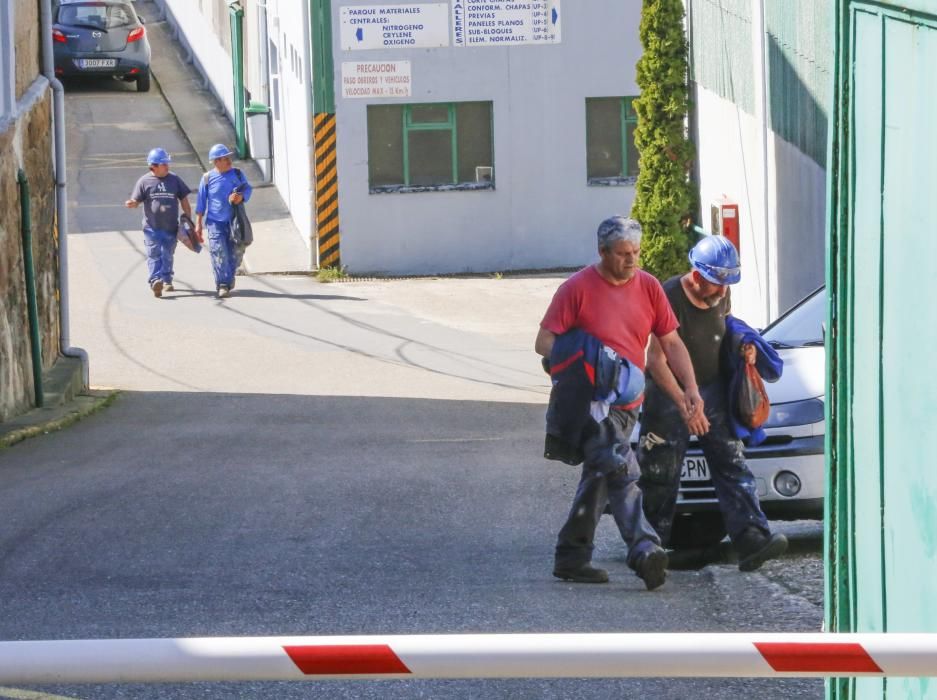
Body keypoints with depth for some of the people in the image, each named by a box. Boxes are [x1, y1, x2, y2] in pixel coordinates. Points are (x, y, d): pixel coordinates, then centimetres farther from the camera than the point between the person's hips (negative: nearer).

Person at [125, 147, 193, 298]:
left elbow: (184, 201, 12)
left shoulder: (174, 180, 7)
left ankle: (167, 281, 27)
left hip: (170, 227, 3)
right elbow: (136, 201, 1)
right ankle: (155, 281, -24)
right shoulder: (144, 182, 1)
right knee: (154, 254, -13)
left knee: (167, 255, 12)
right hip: (152, 227, -3)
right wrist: (131, 204, -24)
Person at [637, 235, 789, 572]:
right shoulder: (670, 298, -20)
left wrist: (744, 350, 1)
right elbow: (656, 360, -22)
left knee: (732, 466, -8)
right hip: (669, 393, -5)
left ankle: (752, 539, -18)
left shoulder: (721, 295, 1)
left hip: (713, 389, 6)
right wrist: (684, 405, -30)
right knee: (661, 476, 0)